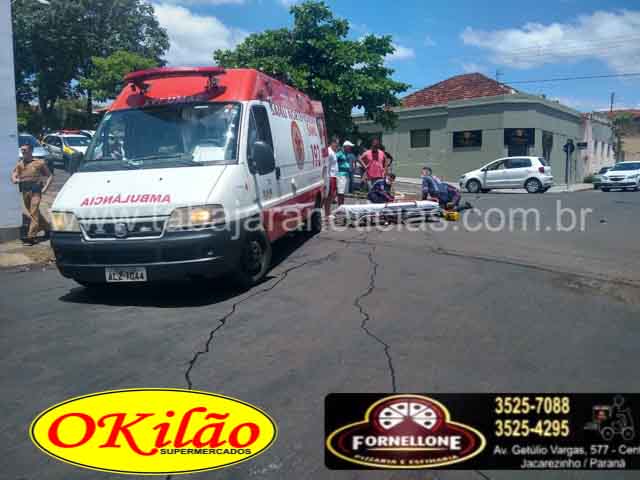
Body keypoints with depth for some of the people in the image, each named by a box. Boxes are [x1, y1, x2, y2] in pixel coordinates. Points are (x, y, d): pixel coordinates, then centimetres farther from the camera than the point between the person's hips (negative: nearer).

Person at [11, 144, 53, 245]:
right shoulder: (20, 164, 12)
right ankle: (47, 228, 32)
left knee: (33, 213, -13)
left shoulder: (39, 162, 0)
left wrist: (45, 188, -6)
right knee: (34, 213, 14)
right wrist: (17, 180, -14)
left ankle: (31, 236, -16)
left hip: (35, 190, -6)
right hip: (25, 191, 6)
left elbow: (50, 176, 4)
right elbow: (13, 177, 10)